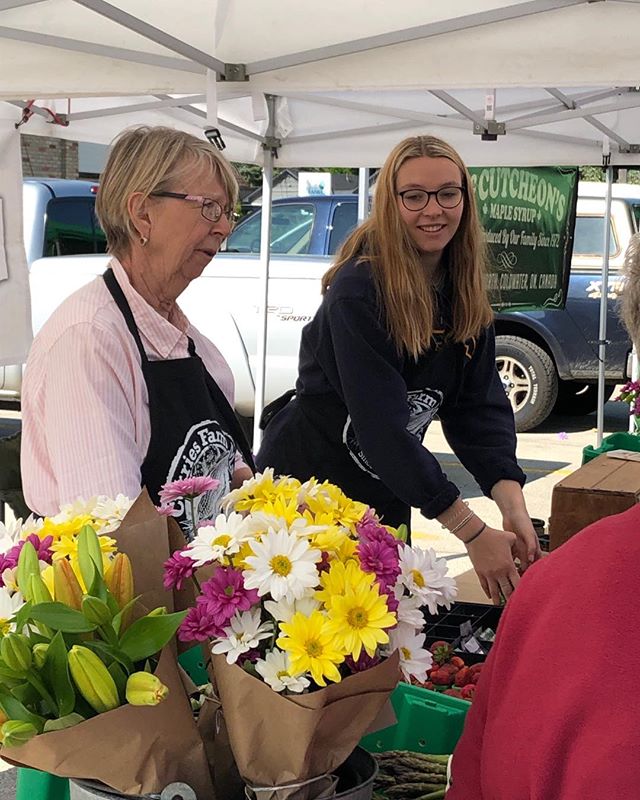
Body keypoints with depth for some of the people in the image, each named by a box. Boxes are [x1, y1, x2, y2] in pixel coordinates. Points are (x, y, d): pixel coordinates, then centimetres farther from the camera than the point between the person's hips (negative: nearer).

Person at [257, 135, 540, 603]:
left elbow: (479, 405, -7)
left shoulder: (465, 293, -3)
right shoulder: (358, 291, -24)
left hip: (386, 494, 6)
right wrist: (474, 534, -31)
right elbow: (382, 424, -29)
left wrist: (513, 506, -23)